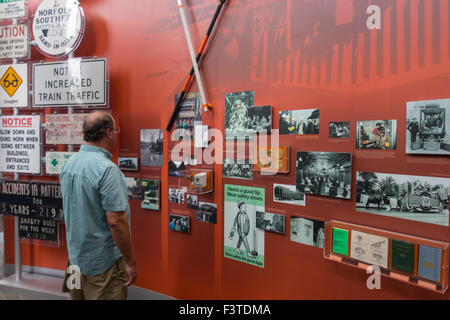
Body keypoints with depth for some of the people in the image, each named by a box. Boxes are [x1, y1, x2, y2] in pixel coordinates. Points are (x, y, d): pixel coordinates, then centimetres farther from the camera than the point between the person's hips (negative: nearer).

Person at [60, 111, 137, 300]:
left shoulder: (68, 164, 2)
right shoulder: (106, 169, -25)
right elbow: (116, 221, -27)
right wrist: (130, 262, -17)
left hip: (76, 256, 8)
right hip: (103, 263, -8)